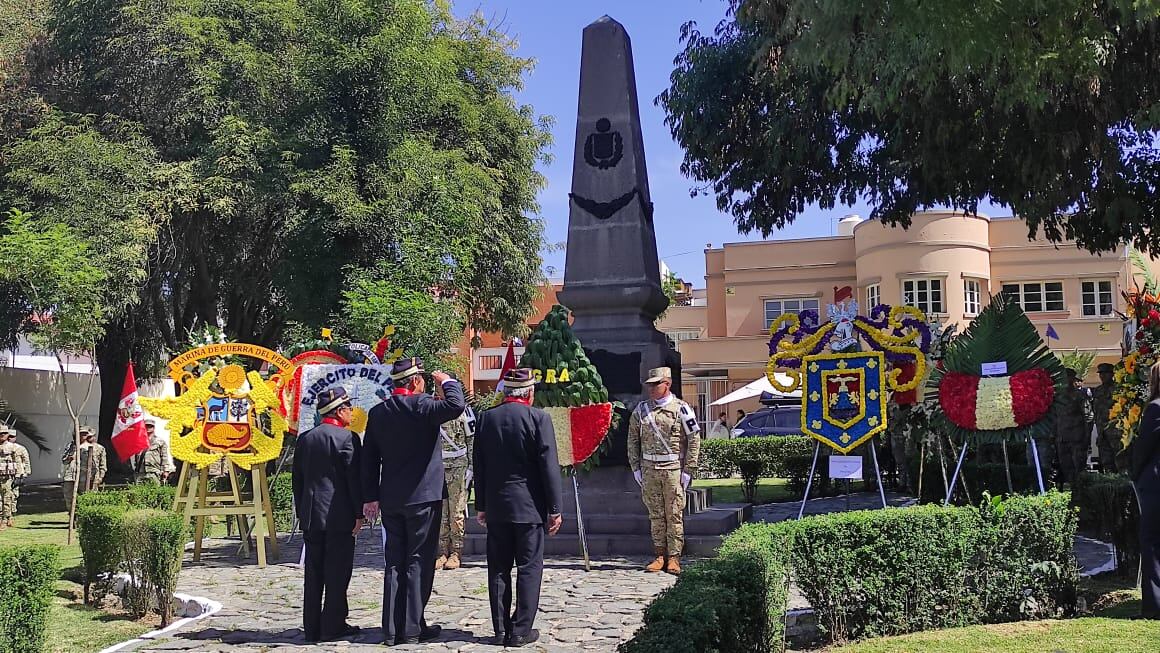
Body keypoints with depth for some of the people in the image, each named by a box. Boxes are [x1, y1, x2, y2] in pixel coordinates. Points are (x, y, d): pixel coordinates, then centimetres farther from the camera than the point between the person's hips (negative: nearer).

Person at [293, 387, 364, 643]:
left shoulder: (304, 439, 9)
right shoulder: (346, 438, -10)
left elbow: (297, 480, 13)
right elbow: (354, 478, -11)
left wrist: (302, 513, 19)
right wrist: (359, 514, -4)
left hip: (310, 516, 6)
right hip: (339, 516, -6)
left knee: (313, 573, 10)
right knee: (337, 572, 1)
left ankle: (312, 628, 14)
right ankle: (333, 625, 5)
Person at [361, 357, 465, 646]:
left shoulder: (377, 413, 7)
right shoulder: (421, 406, -12)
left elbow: (369, 459, 10)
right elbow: (455, 405, -28)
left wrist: (370, 497, 15)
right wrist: (447, 381, -8)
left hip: (390, 500, 6)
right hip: (423, 496, -5)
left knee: (395, 564, 10)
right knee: (419, 563, 2)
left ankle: (392, 629, 12)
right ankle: (413, 628, 3)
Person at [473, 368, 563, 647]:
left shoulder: (486, 418, 3)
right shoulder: (538, 418, -9)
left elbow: (479, 466, 7)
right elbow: (549, 466, -10)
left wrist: (481, 506, 15)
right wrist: (555, 509, -4)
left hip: (495, 507, 4)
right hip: (529, 507, -4)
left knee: (498, 569, 10)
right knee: (529, 569, 4)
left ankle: (501, 629, 14)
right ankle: (521, 630, 3)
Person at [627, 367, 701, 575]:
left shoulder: (681, 409, -3)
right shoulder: (641, 410, 8)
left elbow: (694, 440, -3)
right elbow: (633, 440, 13)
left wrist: (688, 471, -6)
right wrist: (636, 468, 7)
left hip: (674, 469, -3)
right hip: (649, 469, 4)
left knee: (674, 515, -1)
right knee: (655, 515, 7)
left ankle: (674, 557, 5)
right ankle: (660, 555, 14)